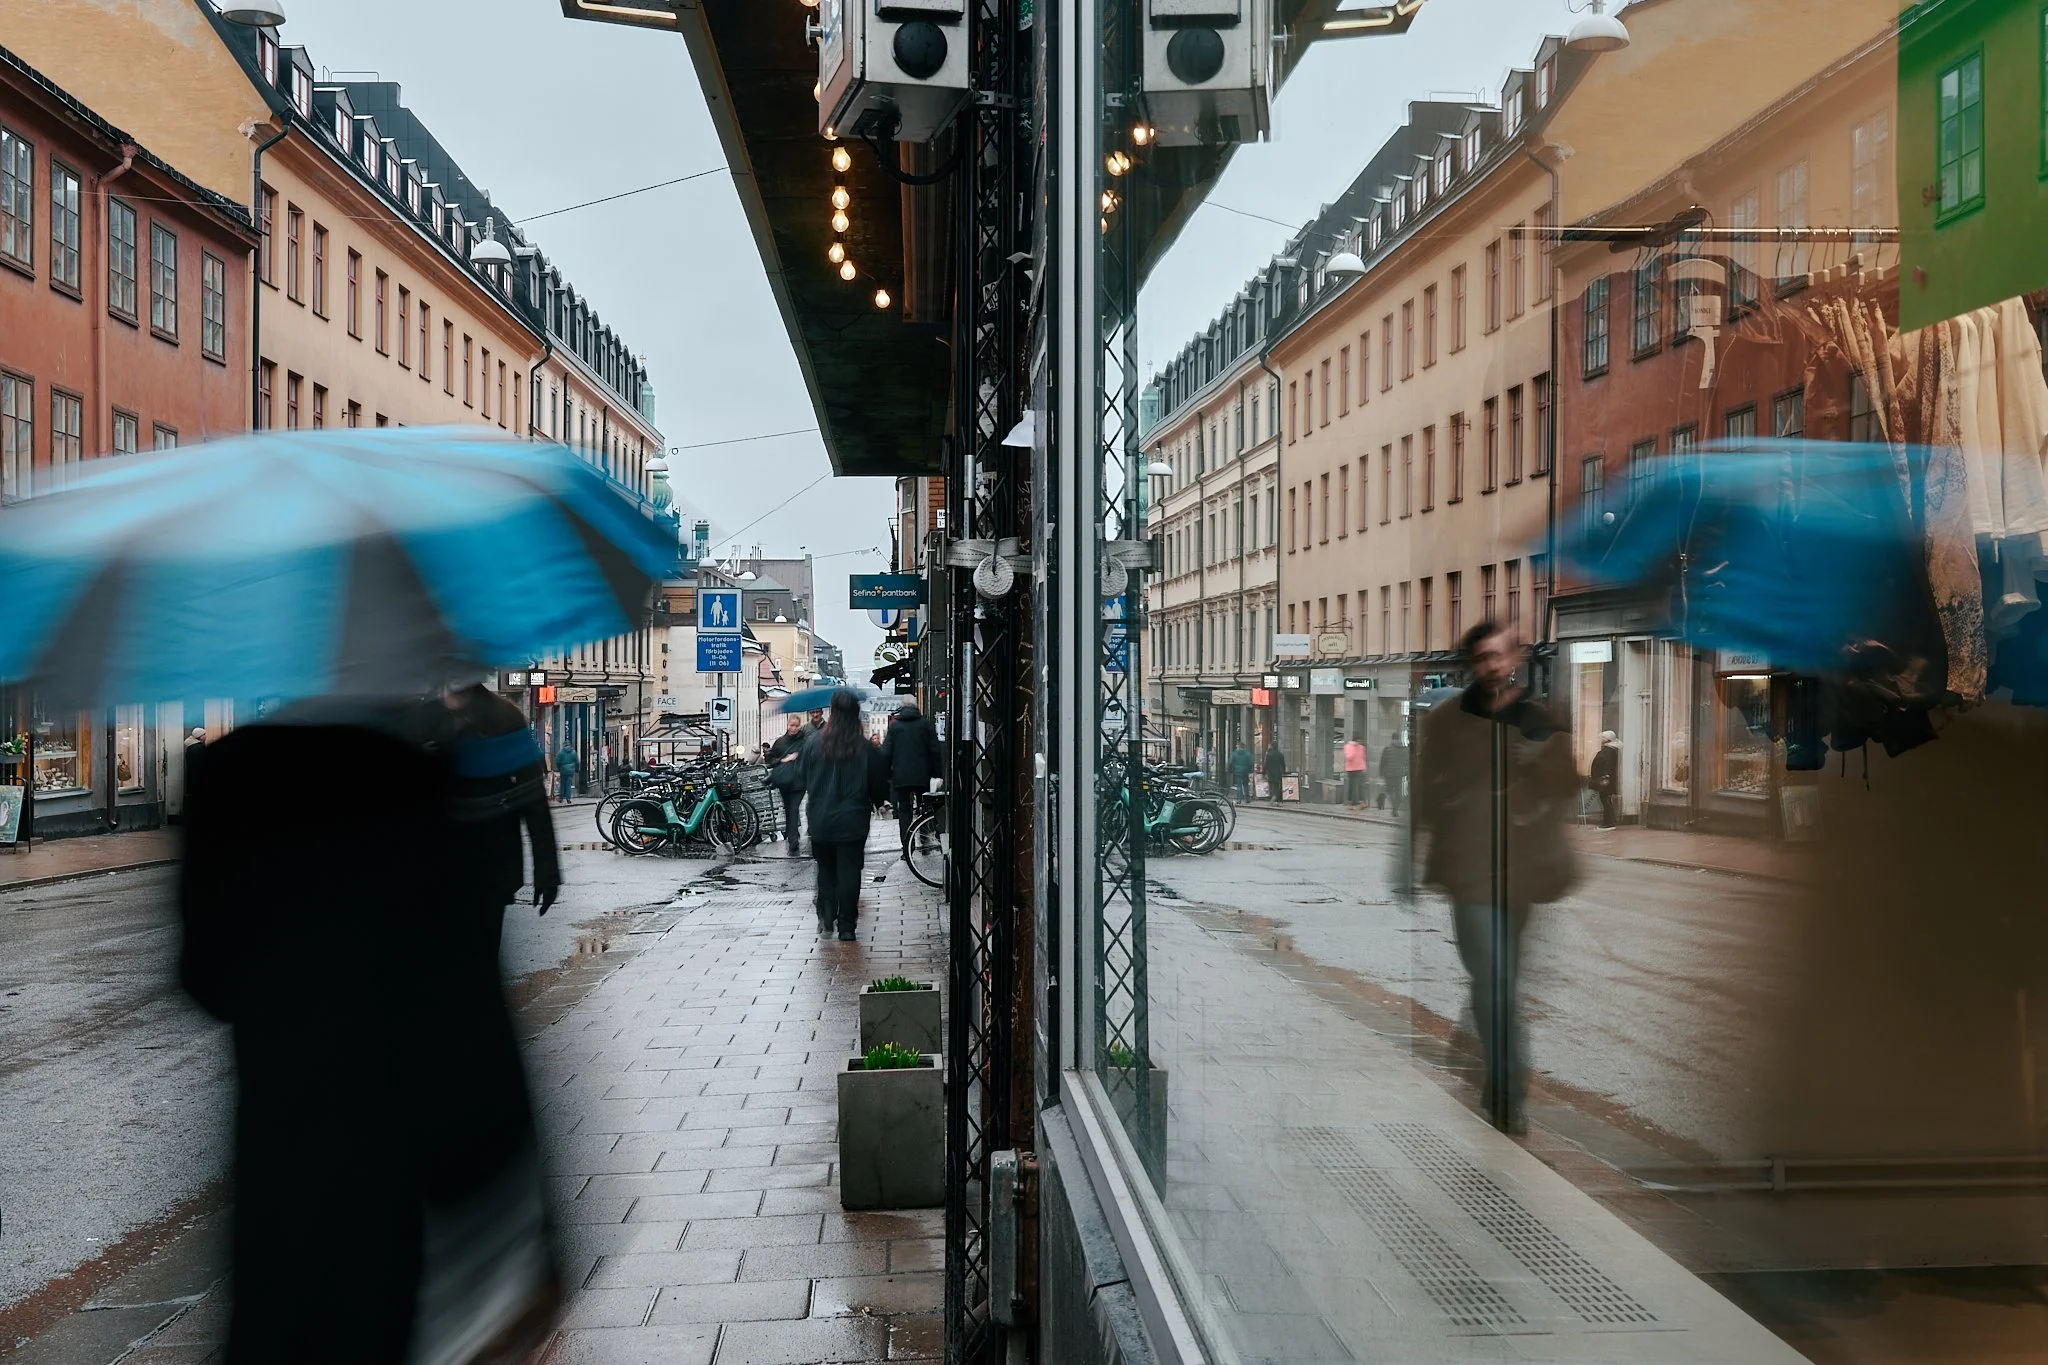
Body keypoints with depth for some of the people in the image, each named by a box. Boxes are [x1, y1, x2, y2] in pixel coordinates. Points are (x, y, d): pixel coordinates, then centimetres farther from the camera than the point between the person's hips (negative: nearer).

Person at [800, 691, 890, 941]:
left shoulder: (813, 743, -6)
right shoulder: (865, 748, -9)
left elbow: (804, 780, 4)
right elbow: (879, 784, -1)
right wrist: (876, 802, 20)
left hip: (821, 820, 2)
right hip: (852, 821, -1)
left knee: (825, 869, 18)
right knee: (849, 871, 3)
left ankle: (826, 918, 10)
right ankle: (846, 926, 4)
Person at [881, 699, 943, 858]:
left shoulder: (894, 724, 2)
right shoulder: (926, 722, 1)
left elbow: (886, 753, 0)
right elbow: (935, 751, -1)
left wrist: (885, 774, 7)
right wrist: (938, 773, 4)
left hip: (900, 776, 0)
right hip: (922, 776, 0)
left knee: (904, 811, 3)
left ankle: (907, 851, -1)